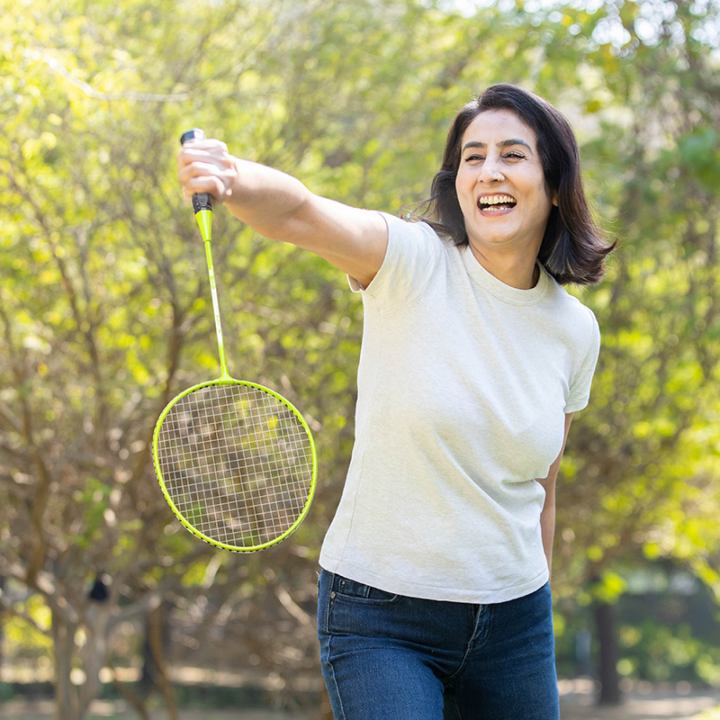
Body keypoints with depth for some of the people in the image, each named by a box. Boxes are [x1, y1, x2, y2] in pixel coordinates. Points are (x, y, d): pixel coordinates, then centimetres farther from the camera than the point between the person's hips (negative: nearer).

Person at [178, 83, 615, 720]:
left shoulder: (576, 330, 3)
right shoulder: (416, 261, -10)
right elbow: (298, 212, -29)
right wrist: (229, 177, -50)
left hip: (514, 622, 4)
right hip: (380, 621, -4)